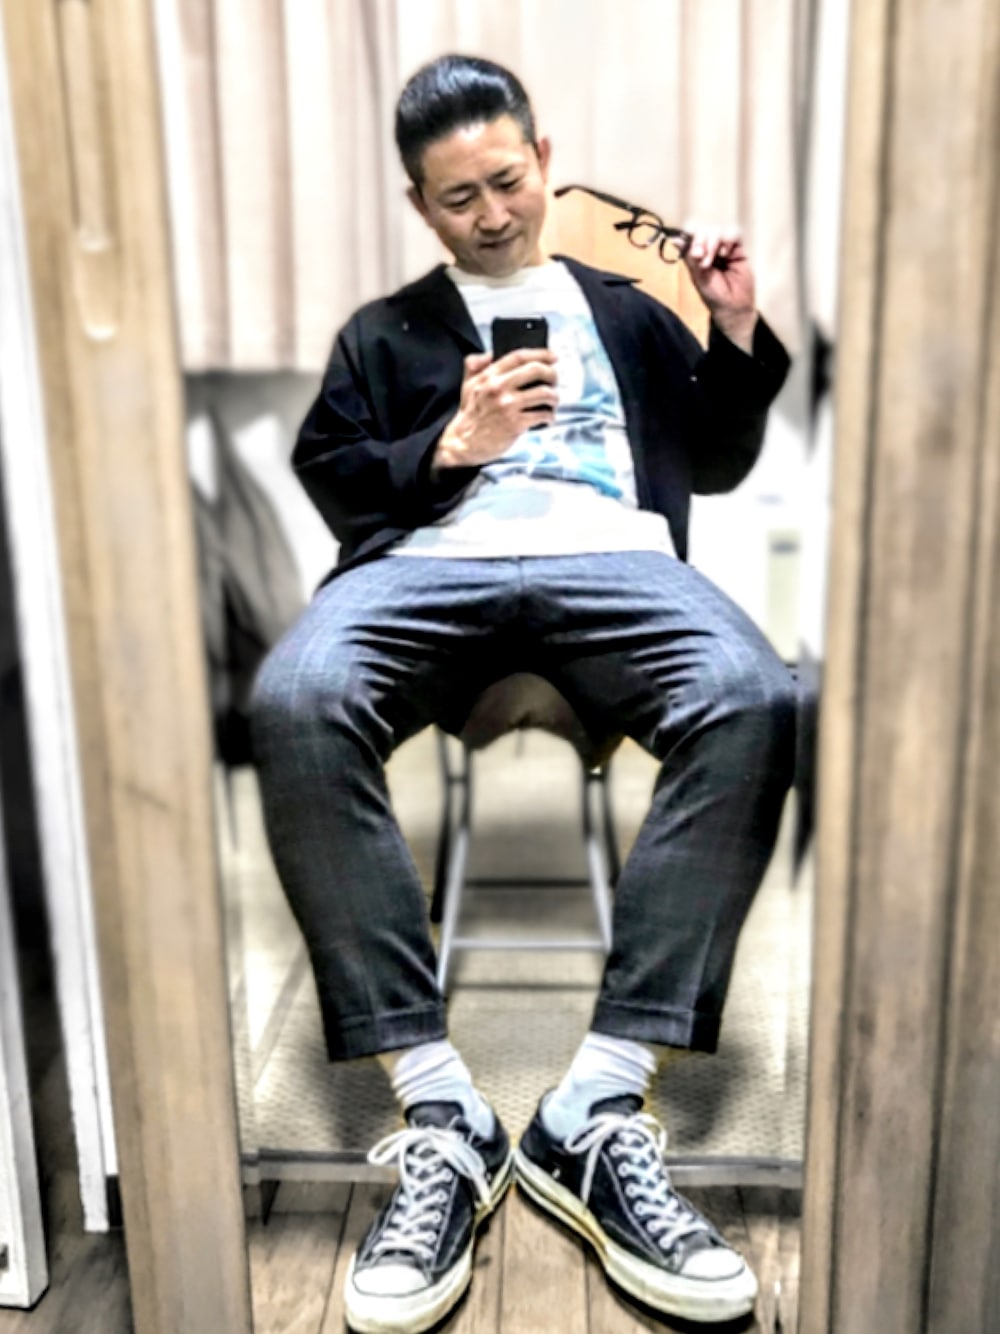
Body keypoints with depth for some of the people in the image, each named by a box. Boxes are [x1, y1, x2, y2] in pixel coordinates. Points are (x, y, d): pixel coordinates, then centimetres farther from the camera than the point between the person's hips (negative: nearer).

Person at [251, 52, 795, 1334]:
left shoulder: (625, 311, 32)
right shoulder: (384, 332, 29)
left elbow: (718, 464, 29)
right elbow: (327, 478, 15)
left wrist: (737, 333, 15)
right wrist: (451, 443, 0)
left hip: (613, 559, 1)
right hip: (429, 562, 0)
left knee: (752, 703, -35)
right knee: (294, 704, -36)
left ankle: (597, 1108, -31)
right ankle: (438, 1109, -29)